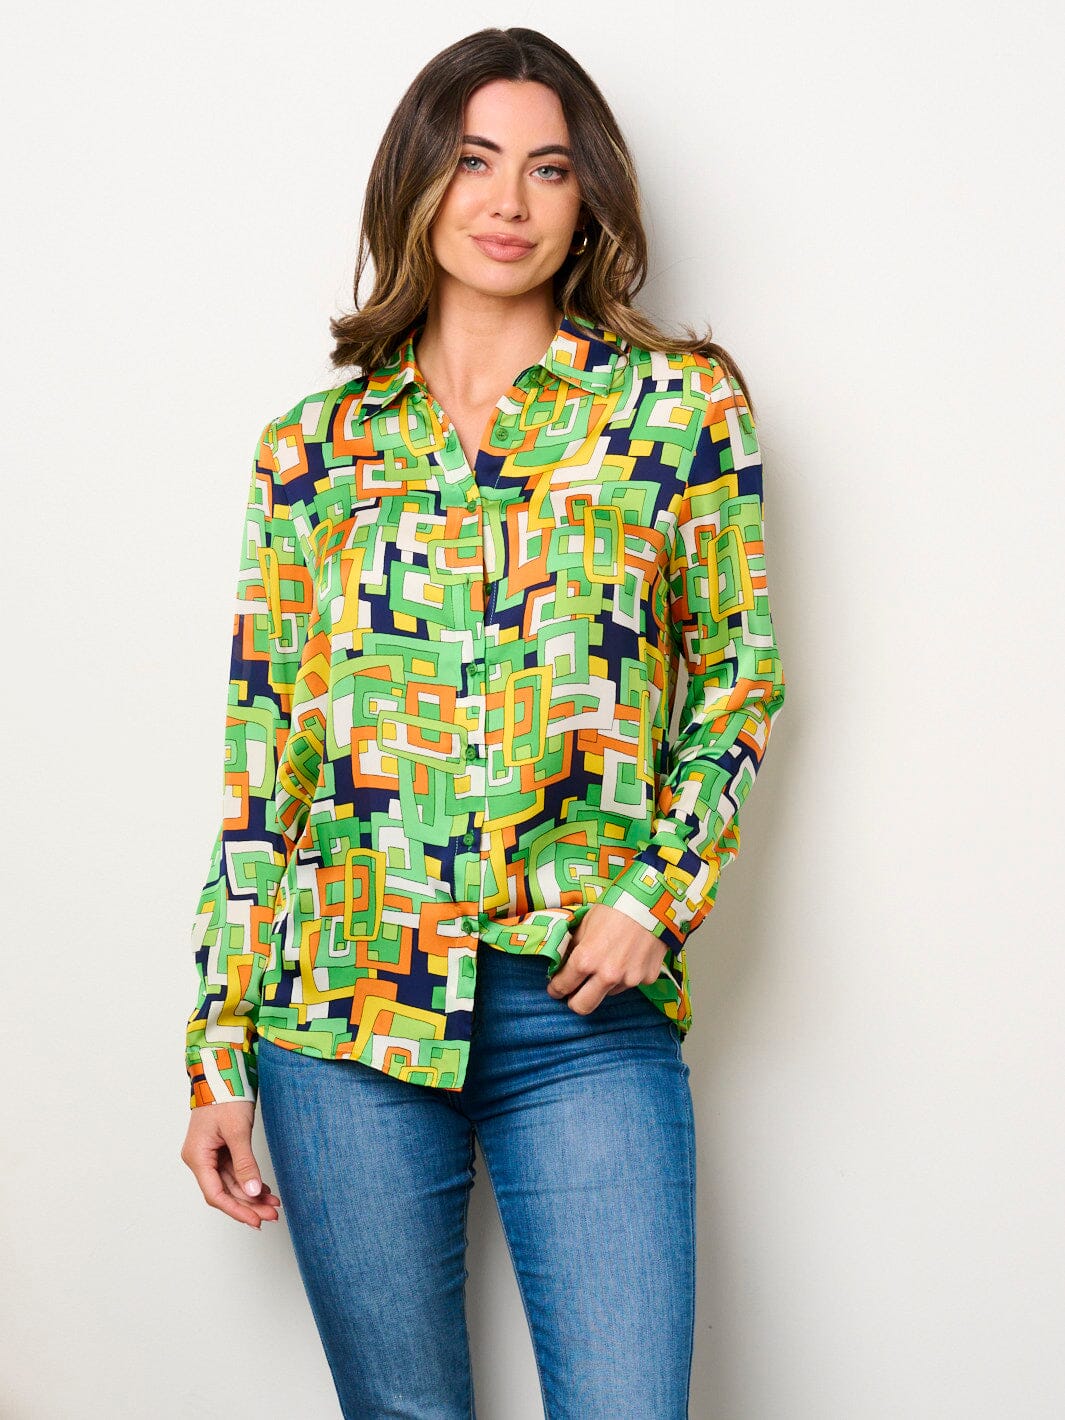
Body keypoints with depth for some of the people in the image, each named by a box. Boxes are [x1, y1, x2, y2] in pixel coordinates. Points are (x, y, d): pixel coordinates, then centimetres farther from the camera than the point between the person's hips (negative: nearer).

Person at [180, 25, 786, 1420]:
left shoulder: (677, 404, 3)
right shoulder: (318, 445, 7)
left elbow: (740, 672, 8)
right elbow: (264, 756, 7)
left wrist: (657, 889, -8)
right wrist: (217, 1054, 6)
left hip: (585, 1008, -1)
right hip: (346, 997, 2)